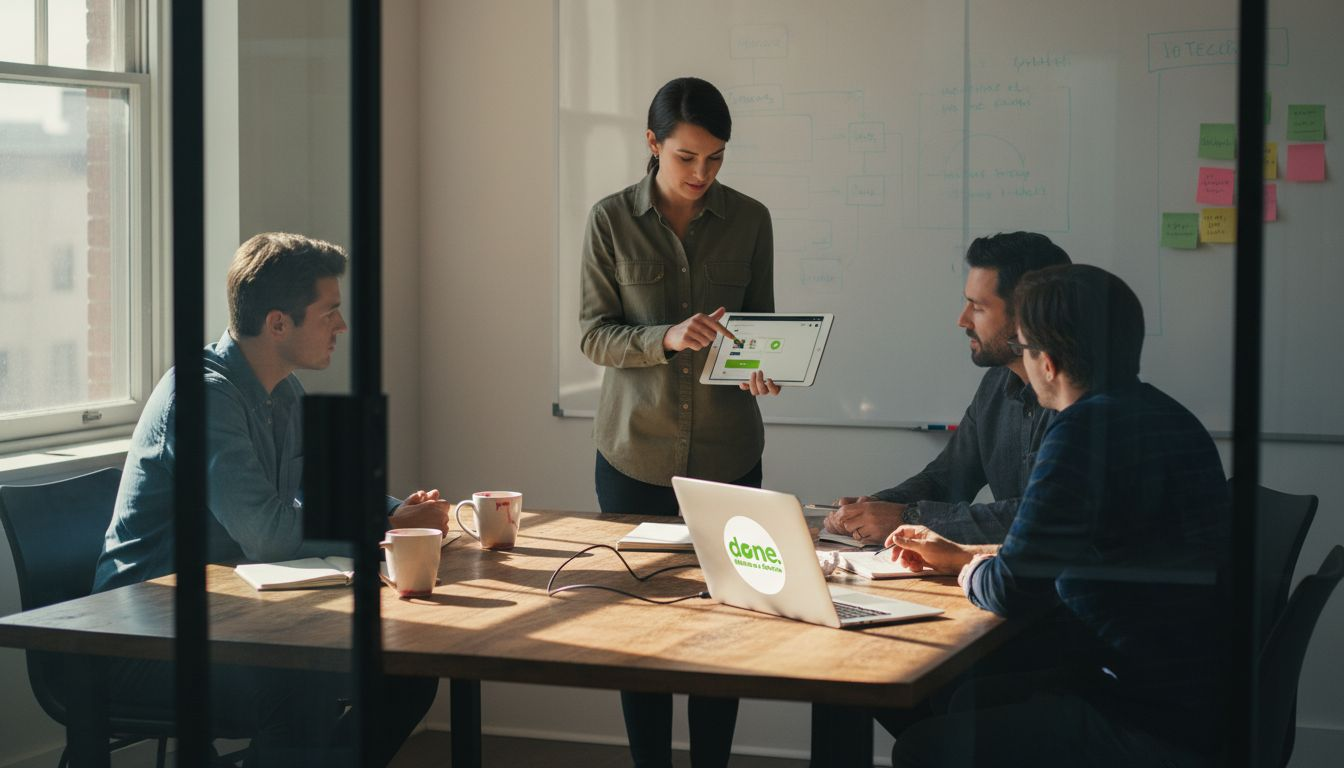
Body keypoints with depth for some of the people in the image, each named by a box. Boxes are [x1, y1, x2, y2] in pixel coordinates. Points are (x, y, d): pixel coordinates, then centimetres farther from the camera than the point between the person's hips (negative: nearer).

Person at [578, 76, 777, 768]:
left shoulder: (749, 220, 0)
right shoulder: (611, 219, -4)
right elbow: (593, 334, -5)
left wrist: (758, 365, -14)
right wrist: (669, 338, -23)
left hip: (727, 451, 1)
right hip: (635, 451, -1)